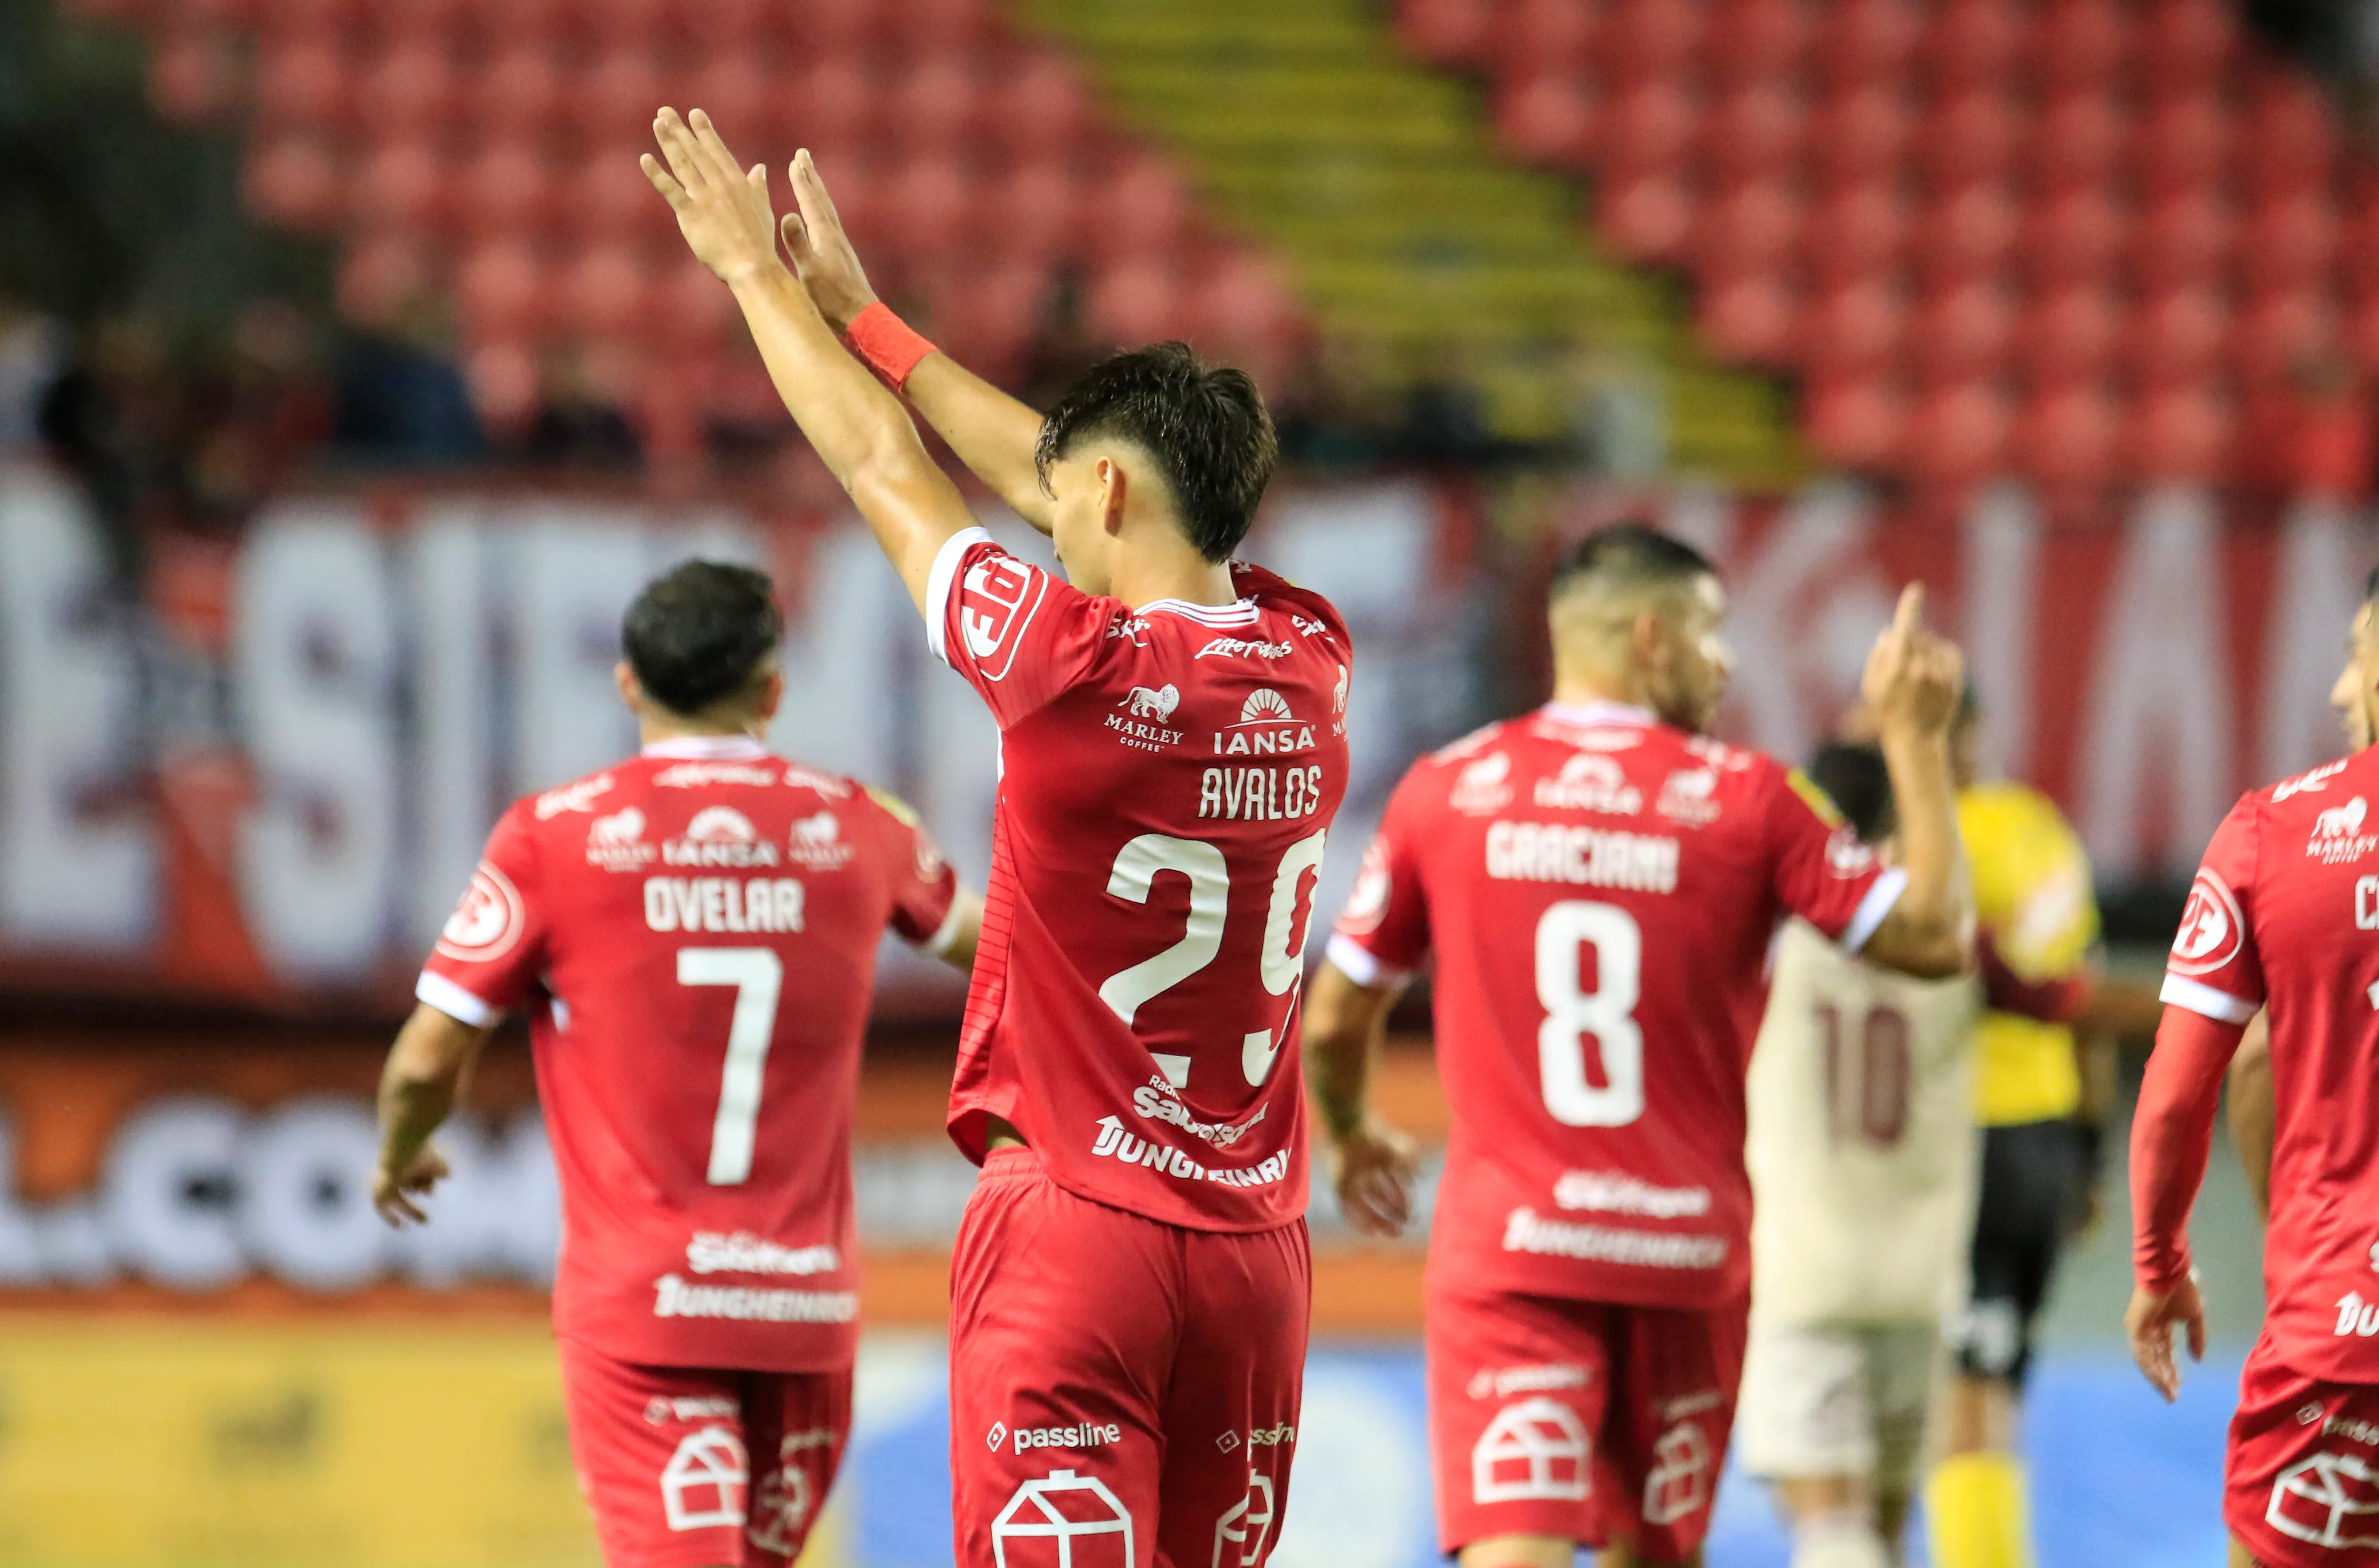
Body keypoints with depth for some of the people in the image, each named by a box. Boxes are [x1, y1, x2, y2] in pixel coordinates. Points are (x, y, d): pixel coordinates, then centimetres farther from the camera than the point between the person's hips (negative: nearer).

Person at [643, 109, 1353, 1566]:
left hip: (1076, 1228, -6)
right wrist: (859, 311, 28)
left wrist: (758, 273, 17)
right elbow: (1044, 473, 18)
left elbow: (890, 470, 2)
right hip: (1257, 1245, 6)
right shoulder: (1310, 668, 6)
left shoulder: (1078, 666, -12)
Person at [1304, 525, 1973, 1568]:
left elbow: (1335, 1020, 10)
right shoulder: (1743, 798, -3)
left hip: (1507, 1247, -1)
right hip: (1687, 1248, 1)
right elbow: (1933, 938, 1)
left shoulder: (1446, 788, 2)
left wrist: (1351, 1136, 31)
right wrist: (1917, 740, 9)